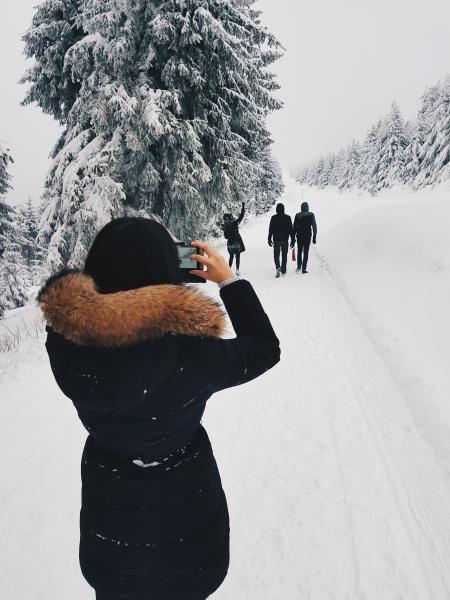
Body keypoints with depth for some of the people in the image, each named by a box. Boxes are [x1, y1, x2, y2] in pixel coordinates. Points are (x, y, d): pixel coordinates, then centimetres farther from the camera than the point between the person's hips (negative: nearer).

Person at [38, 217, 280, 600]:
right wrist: (229, 280, -10)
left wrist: (120, 264, -3)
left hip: (105, 510, 3)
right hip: (184, 515, -2)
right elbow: (266, 349, -14)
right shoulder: (191, 356, -33)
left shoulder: (63, 340, -24)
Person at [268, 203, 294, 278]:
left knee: (276, 255, 9)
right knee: (284, 255, 10)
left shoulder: (274, 218, -4)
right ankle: (283, 271, 12)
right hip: (285, 240, 1)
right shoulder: (287, 218, -2)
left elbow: (270, 229, -2)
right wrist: (293, 239, 6)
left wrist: (269, 239, 6)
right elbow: (291, 229, 0)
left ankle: (278, 267, -15)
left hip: (276, 240, -1)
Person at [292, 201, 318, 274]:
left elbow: (294, 227, 1)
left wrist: (293, 238, 6)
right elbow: (314, 226, -3)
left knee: (299, 251, 17)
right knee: (306, 252, 4)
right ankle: (304, 269, 0)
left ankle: (299, 267, 11)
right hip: (308, 236, -1)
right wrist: (314, 237, 4)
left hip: (299, 236, 1)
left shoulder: (297, 215, 0)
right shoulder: (311, 215, -3)